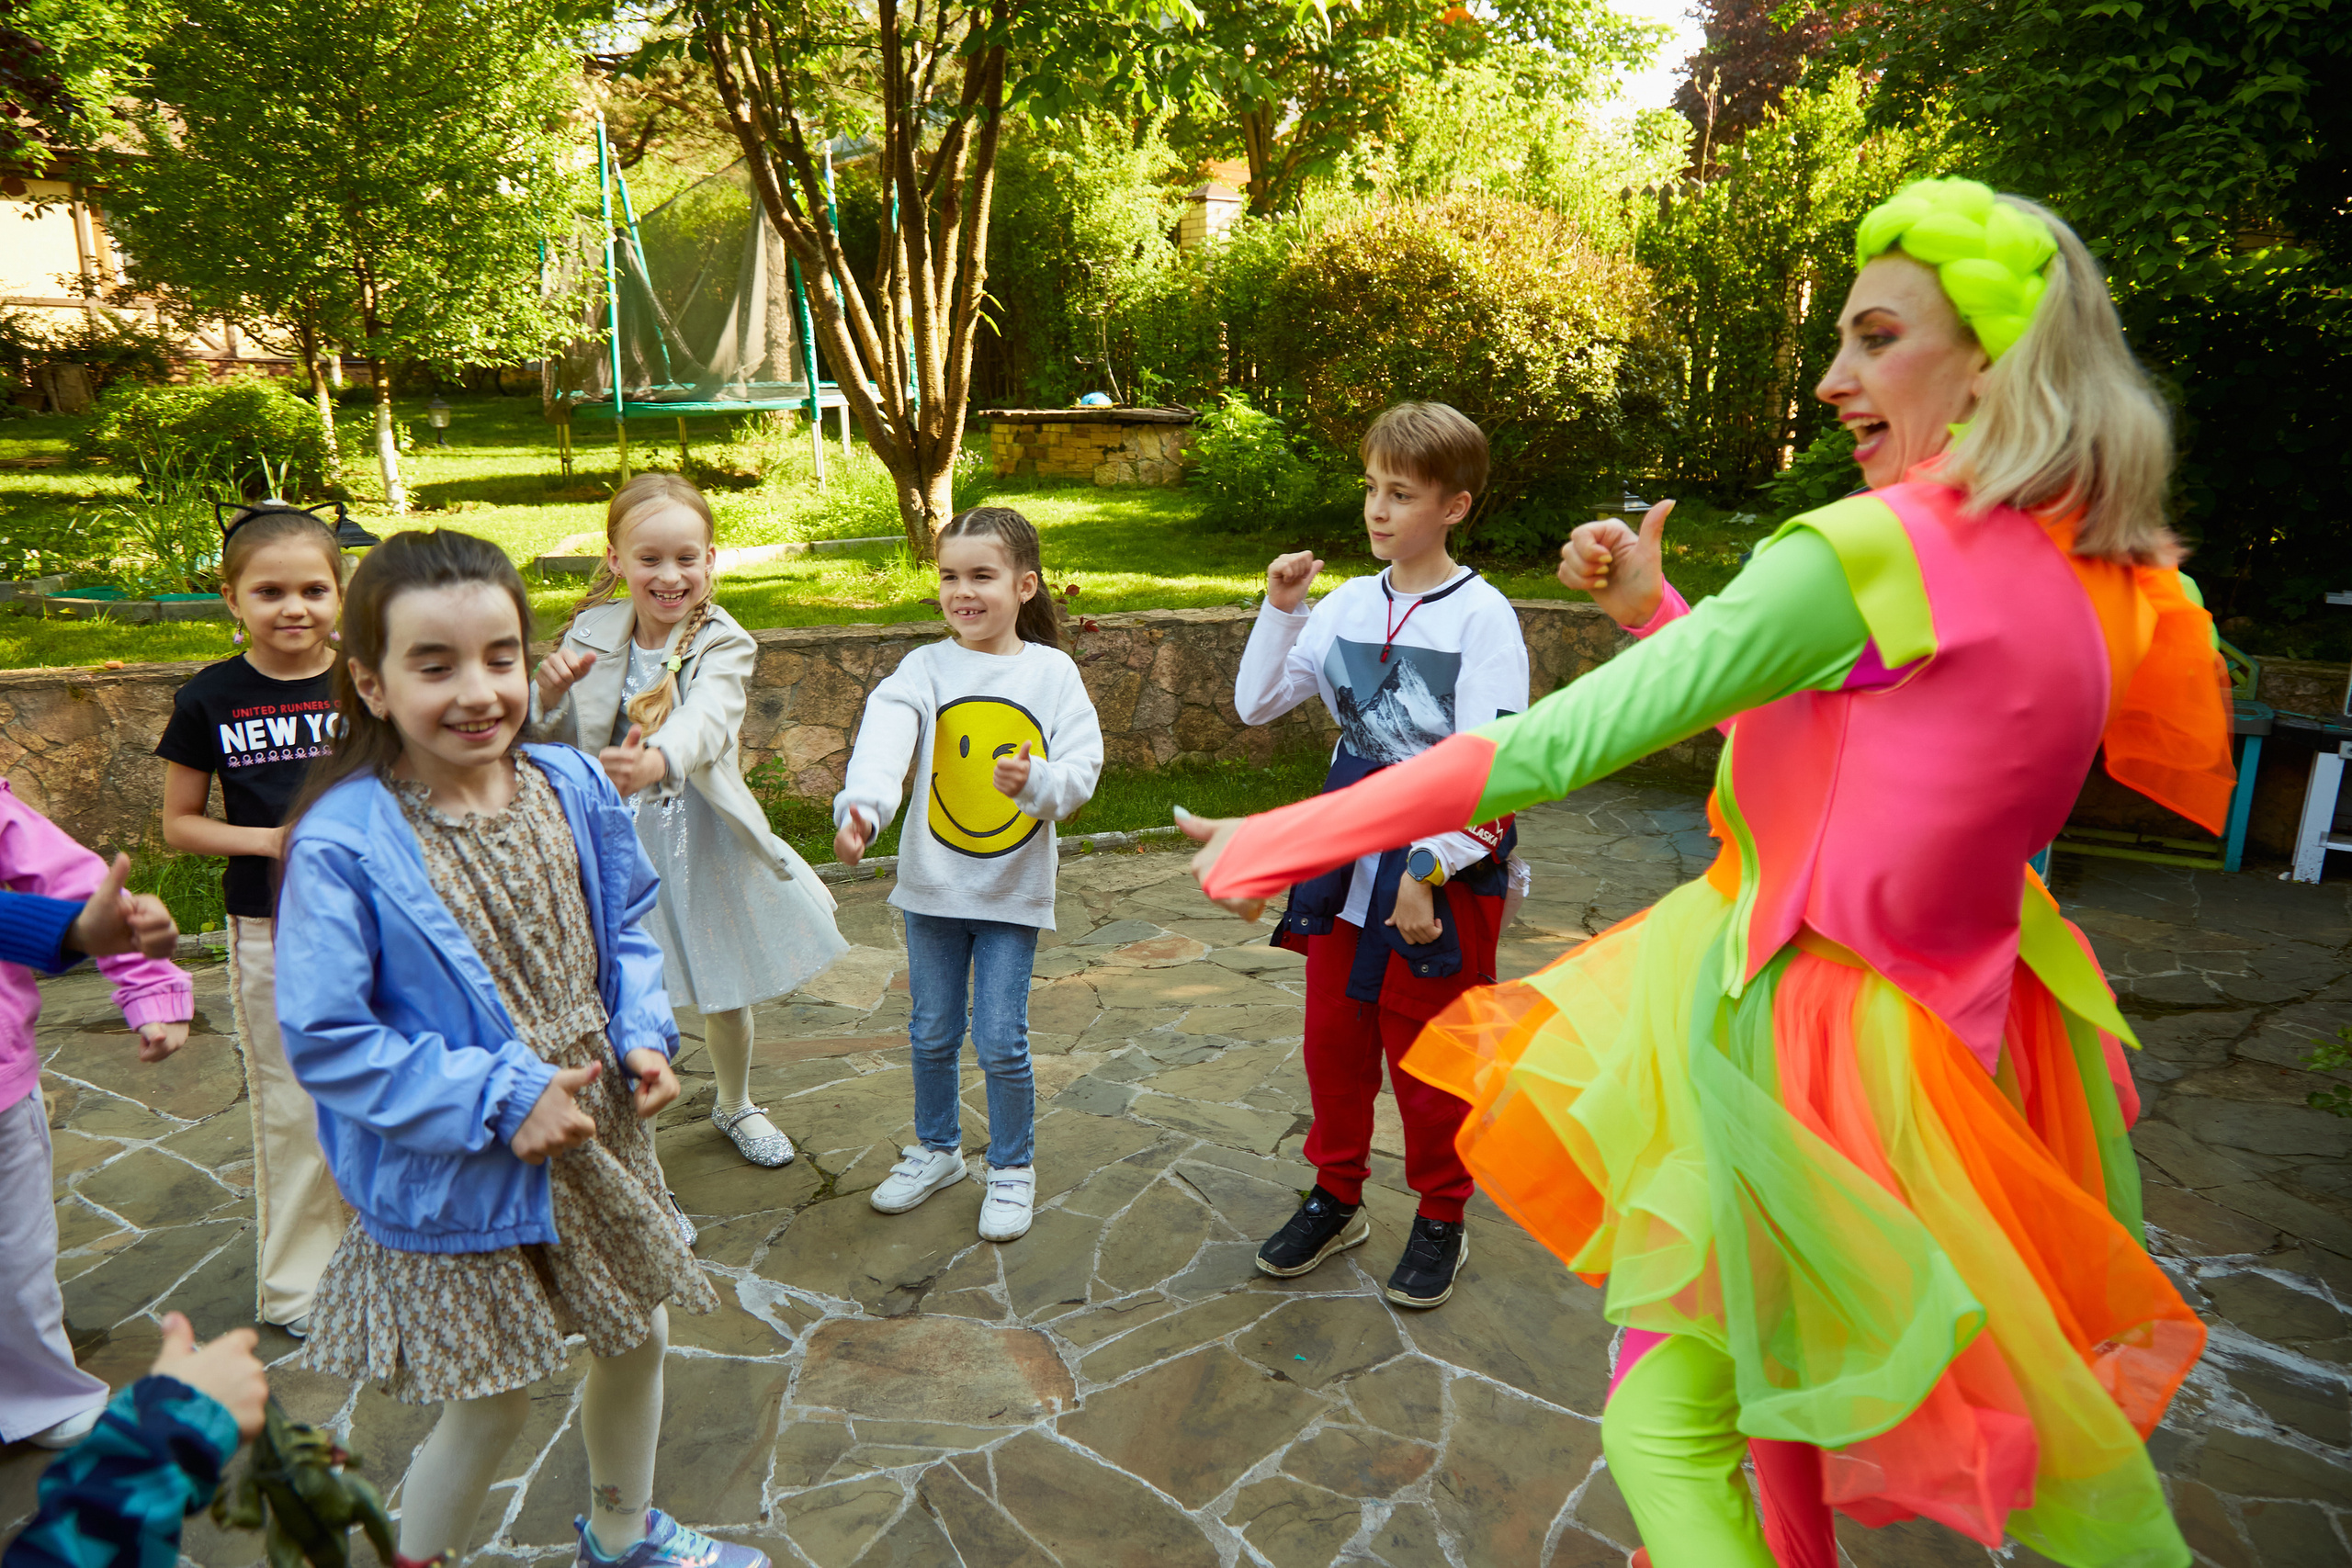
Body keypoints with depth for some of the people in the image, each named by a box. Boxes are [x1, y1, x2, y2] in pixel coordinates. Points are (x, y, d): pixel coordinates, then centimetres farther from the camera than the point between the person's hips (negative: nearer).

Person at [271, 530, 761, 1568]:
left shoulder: (572, 785, -6)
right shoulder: (343, 845, -22)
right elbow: (325, 1040, -19)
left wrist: (644, 1036, -7)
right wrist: (499, 1099, -22)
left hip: (599, 1139, 6)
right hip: (459, 1182, -5)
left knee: (637, 1338, 23)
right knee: (491, 1406, 11)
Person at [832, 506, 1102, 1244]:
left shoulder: (1053, 671, -3)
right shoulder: (926, 667, -3)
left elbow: (1082, 765, -7)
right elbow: (884, 736, -21)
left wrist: (1039, 782, -29)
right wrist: (861, 807, -39)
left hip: (1015, 886, -2)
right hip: (933, 882, 2)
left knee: (1000, 1039, 2)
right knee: (932, 1032, 15)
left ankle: (1012, 1167, 25)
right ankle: (936, 1148, 38)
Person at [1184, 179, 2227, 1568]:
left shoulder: (1882, 551, -22)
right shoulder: (2101, 588, 2)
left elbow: (1570, 738, -23)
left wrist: (1295, 835, -17)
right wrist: (1655, 608, 8)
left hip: (1784, 1027, -8)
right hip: (1964, 1030, 8)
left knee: (1670, 1426, 8)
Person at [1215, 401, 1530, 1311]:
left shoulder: (1481, 616, -12)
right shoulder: (1350, 604, 4)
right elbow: (1257, 705, 6)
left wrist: (1425, 876, -20)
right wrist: (1280, 610, -7)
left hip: (1442, 878, -5)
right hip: (1347, 868, 5)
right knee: (1332, 1039, 16)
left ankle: (1441, 1220, 31)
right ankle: (1336, 1199, 36)